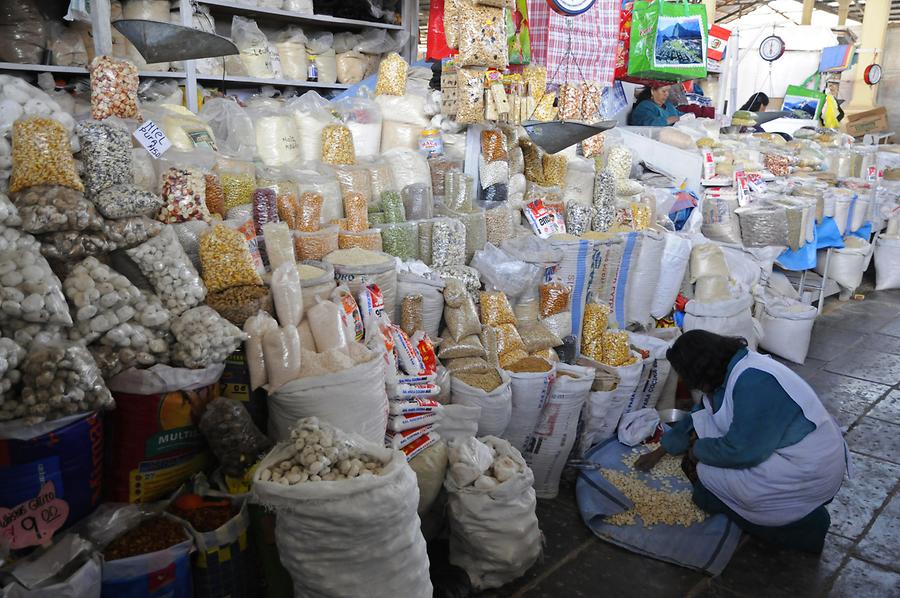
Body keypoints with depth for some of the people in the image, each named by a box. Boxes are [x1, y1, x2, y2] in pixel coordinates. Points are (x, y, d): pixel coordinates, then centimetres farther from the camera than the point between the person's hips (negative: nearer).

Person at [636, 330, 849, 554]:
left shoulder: (753, 382, -28)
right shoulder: (731, 370, 3)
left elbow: (741, 450, -27)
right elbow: (698, 418, 17)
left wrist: (698, 450, -8)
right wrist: (659, 452, 24)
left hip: (810, 474, -10)